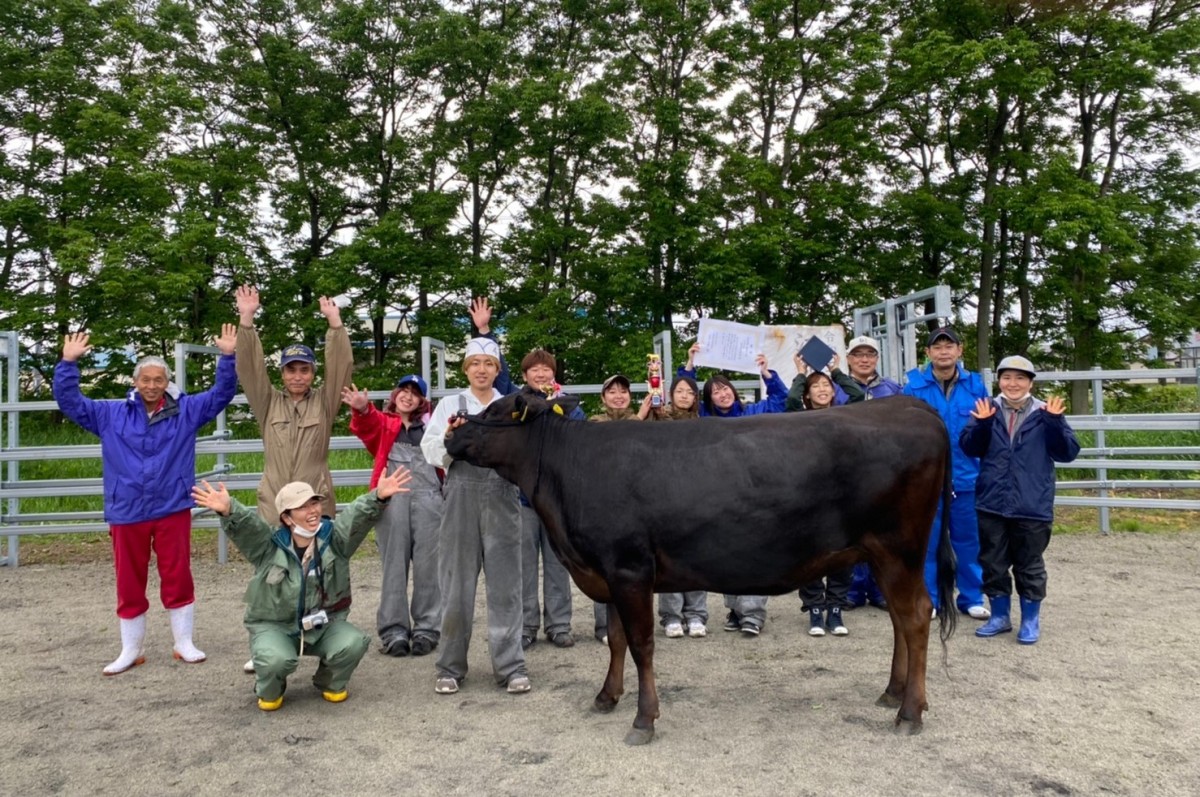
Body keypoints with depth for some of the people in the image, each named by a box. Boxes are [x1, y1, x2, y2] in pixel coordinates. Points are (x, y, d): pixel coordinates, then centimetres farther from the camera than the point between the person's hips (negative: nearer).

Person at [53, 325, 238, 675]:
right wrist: (68, 363, -3)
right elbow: (69, 402, 7)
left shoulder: (186, 410, 3)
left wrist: (228, 357, -14)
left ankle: (184, 644, 19)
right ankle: (130, 651, 24)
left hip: (172, 510, -1)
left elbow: (222, 394, -1)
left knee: (178, 578, 5)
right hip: (126, 513, 2)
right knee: (129, 583, 10)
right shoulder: (112, 414, 7)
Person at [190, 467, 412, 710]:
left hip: (325, 623, 2)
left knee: (354, 643, -26)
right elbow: (245, 523, -31)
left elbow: (358, 515, -27)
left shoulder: (334, 538, -9)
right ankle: (269, 691, 6)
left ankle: (330, 682, 8)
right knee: (276, 660, -32)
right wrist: (228, 510, -54)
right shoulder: (268, 546, -12)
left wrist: (378, 497, -48)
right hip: (274, 626, -1)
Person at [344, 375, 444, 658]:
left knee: (427, 565, 0)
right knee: (394, 565, 0)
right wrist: (362, 410, -29)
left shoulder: (430, 424, 24)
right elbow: (368, 425, -7)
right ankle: (394, 632, 5)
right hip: (392, 496, -1)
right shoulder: (382, 422, 17)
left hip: (427, 495, 1)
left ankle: (427, 630, 7)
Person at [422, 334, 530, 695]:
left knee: (505, 584, 3)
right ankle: (450, 667, 18)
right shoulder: (450, 404, 9)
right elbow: (431, 452, 0)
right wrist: (448, 437, -19)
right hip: (461, 498, 0)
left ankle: (510, 666, 11)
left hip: (502, 499, 0)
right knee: (457, 585, 6)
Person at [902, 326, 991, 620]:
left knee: (968, 540, 12)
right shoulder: (914, 387, -4)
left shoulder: (975, 385, 1)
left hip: (967, 479, 2)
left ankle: (971, 598, 27)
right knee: (927, 541, 7)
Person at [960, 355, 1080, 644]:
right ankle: (999, 616, 26)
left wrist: (1055, 423, -20)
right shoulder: (987, 409, 2)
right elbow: (970, 448, -4)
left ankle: (1031, 620, 23)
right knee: (993, 563, 11)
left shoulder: (1045, 413, -1)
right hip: (992, 503, 2)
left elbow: (1068, 453, -6)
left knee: (1029, 565, 9)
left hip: (1032, 506, -2)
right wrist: (982, 424, -20)